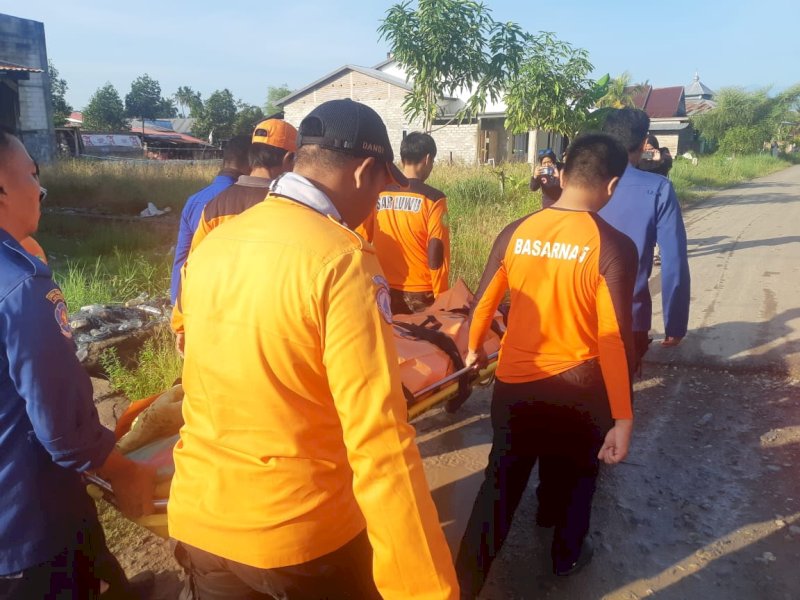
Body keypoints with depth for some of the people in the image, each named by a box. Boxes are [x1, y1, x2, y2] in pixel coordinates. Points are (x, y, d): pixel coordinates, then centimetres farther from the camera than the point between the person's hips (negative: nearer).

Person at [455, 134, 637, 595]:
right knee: (575, 474, 25)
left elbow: (484, 302, 3)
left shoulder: (515, 233, -6)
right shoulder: (614, 246, -17)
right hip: (578, 388, -2)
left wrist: (474, 349, 22)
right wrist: (623, 419, -10)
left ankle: (465, 582, 24)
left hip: (514, 383, 2)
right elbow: (614, 340, -18)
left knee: (501, 481, 17)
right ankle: (568, 554, 48)